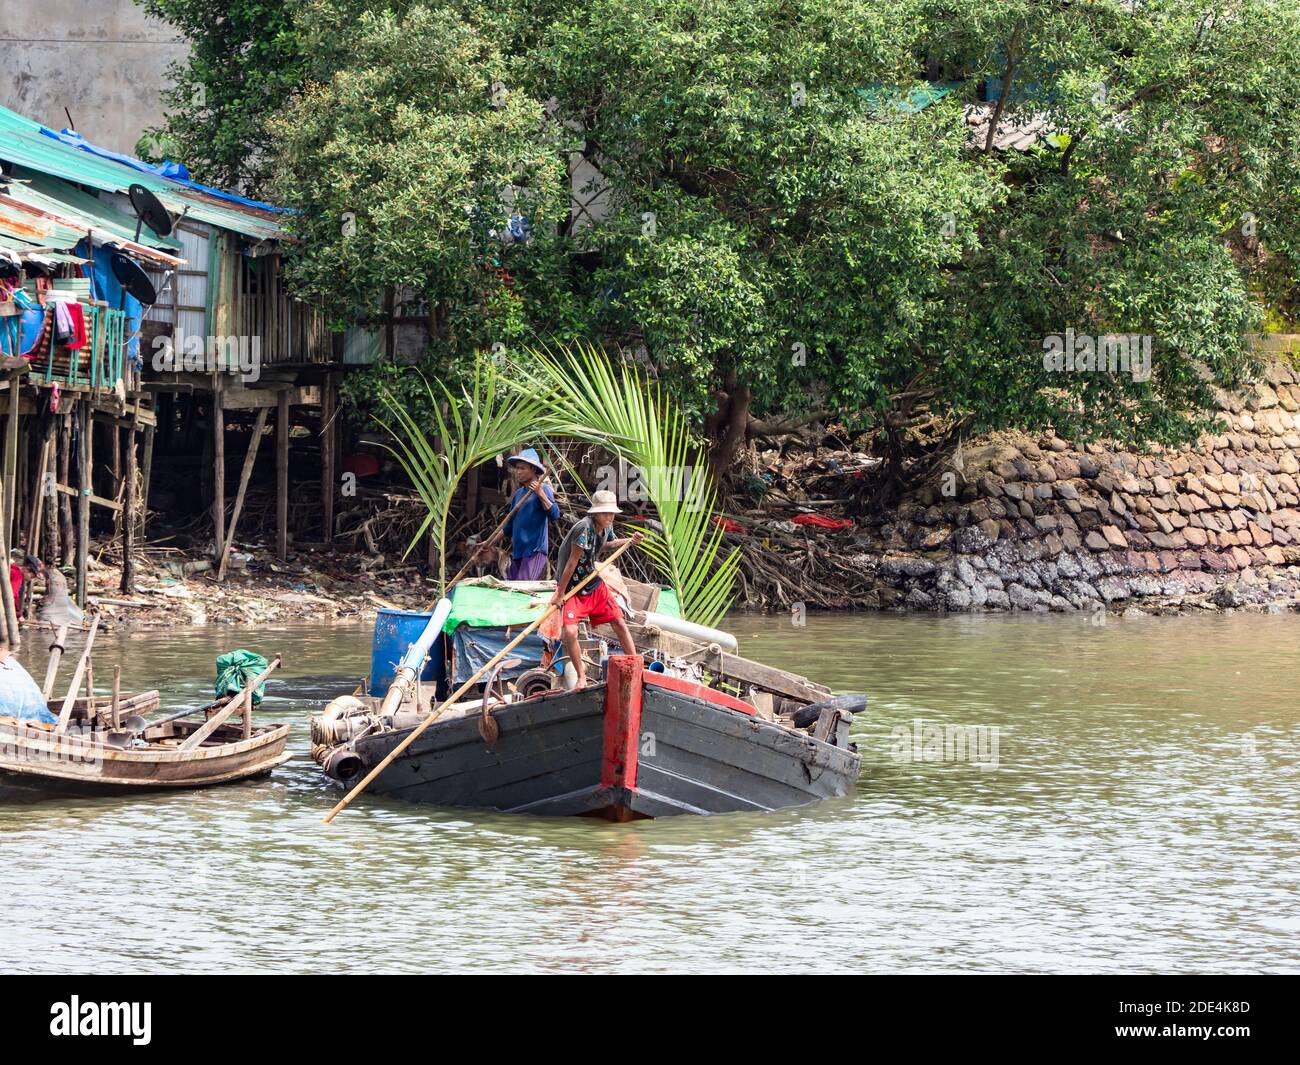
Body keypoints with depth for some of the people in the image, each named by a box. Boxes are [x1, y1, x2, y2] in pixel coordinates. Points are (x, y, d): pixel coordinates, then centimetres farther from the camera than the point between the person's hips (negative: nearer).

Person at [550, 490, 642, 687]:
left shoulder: (606, 528, -3)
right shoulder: (584, 529, -27)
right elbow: (572, 562, -24)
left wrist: (629, 541, 4)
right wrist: (560, 594, -19)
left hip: (595, 586, 7)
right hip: (573, 588, -7)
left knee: (620, 624, 6)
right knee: (570, 632, -20)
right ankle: (581, 676, 0)